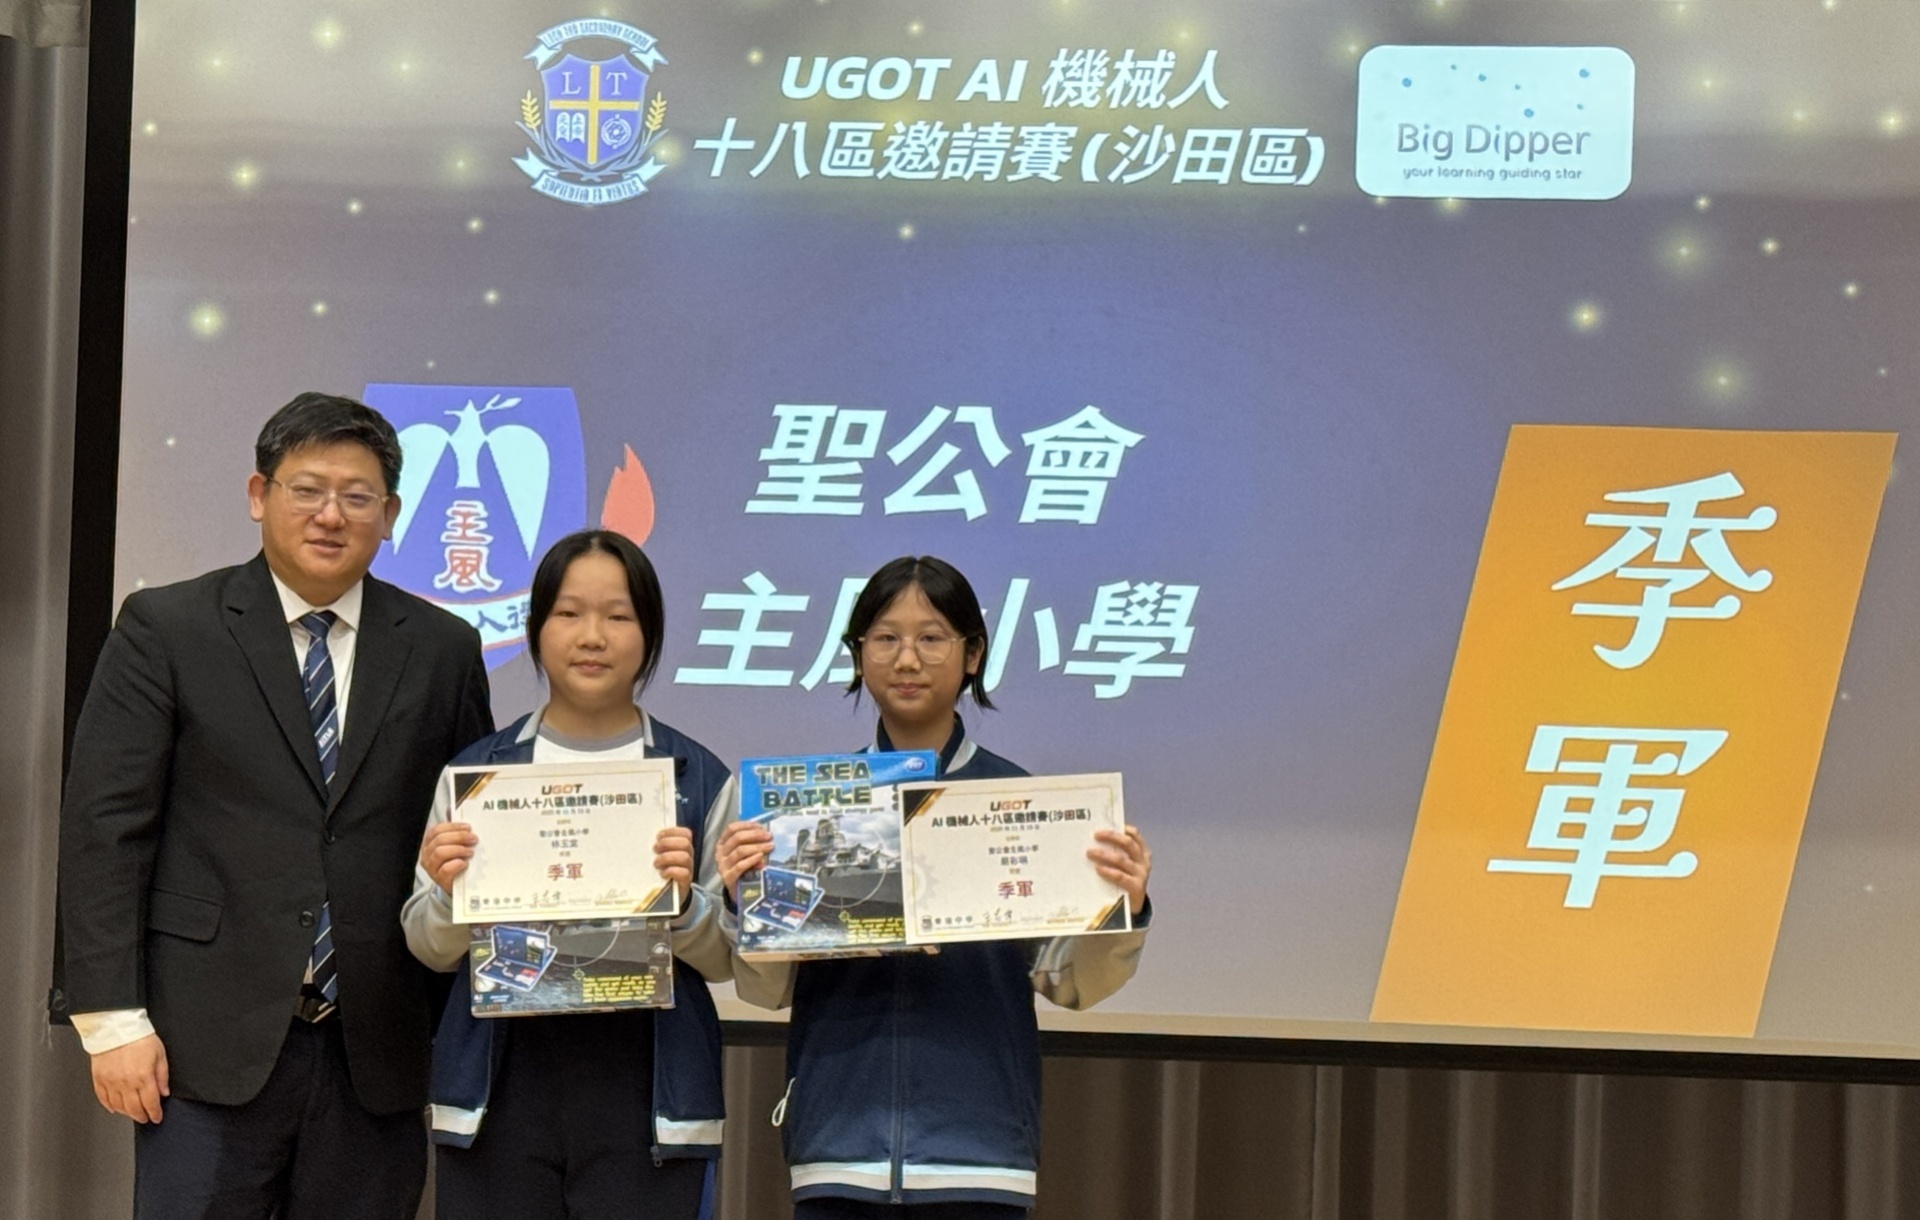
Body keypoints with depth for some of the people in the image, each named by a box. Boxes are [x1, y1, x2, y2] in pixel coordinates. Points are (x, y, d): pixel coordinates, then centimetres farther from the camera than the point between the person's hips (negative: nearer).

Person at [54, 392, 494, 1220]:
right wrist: (111, 1019, -9)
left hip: (374, 1055, 3)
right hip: (211, 1045, -2)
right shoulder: (164, 631, 2)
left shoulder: (443, 651, 9)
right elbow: (103, 829, -2)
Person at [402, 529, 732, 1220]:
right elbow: (430, 950, 10)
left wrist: (685, 898, -14)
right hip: (501, 1087, 1)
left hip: (645, 1090, -1)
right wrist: (448, 892, -10)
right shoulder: (475, 770, 8)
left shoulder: (700, 778, 5)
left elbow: (727, 959, 5)